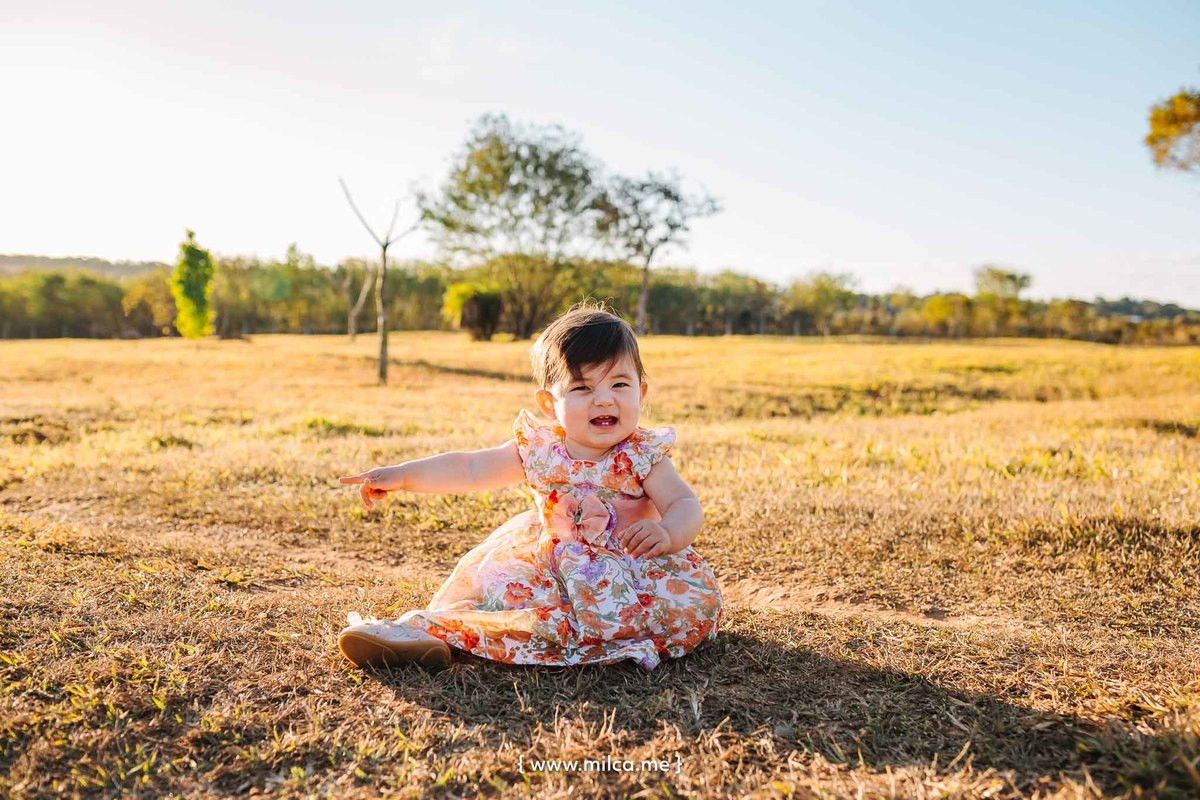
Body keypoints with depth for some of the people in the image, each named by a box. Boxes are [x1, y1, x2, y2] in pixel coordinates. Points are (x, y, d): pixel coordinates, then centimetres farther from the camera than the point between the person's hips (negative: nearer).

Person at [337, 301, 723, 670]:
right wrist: (401, 476, -7)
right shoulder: (538, 450, -5)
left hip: (627, 572, -2)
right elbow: (470, 468, -1)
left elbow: (686, 506, -13)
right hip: (549, 570, 3)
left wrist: (667, 534, -37)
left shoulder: (642, 457, -10)